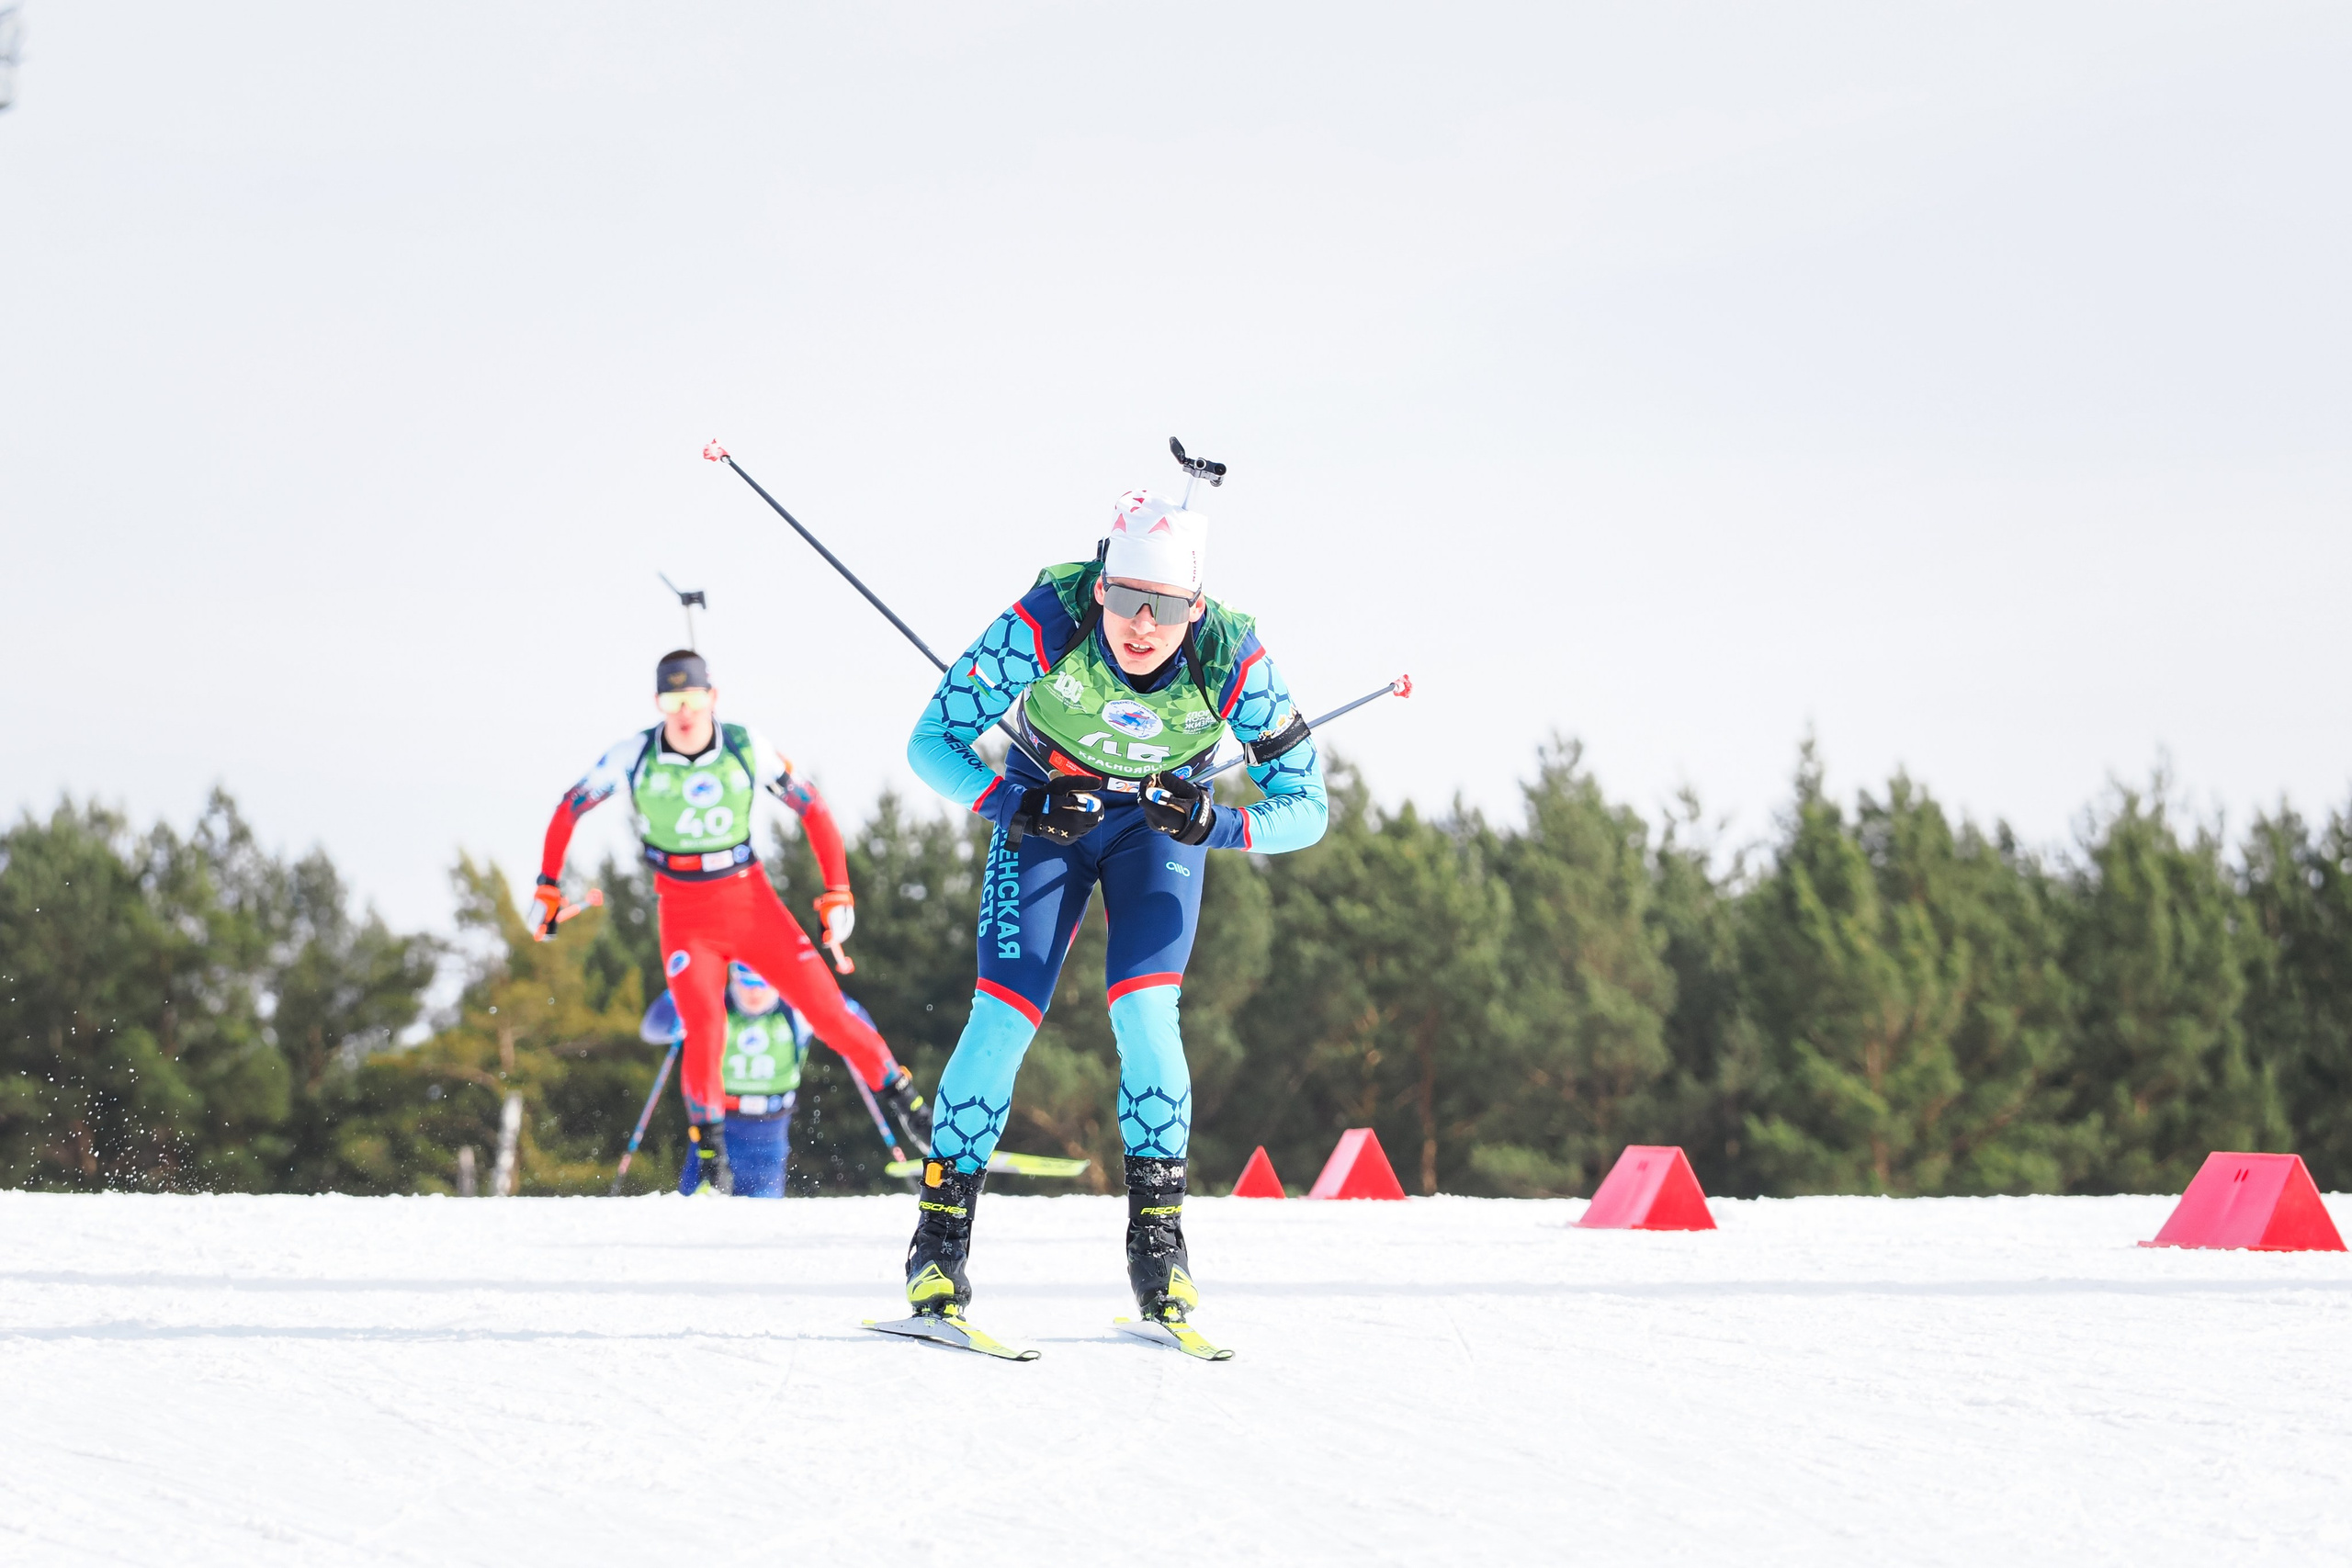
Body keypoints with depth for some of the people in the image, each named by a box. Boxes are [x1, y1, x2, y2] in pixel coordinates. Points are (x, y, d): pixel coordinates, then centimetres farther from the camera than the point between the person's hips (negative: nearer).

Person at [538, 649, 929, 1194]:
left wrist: (837, 892, -3)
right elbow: (569, 810, 5)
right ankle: (709, 1157, -5)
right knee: (705, 1027, -21)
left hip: (752, 901, 1)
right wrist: (548, 887, 5)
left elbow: (814, 810, 1)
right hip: (685, 916, -1)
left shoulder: (747, 749, -9)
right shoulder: (634, 756, -9)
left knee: (827, 1011, -7)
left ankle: (907, 1105, 8)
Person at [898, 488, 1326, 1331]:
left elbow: (1305, 808, -22)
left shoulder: (1233, 660, -31)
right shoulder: (1043, 626, -34)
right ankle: (940, 1240, 0)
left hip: (1158, 826, 0)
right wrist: (1016, 805, -39)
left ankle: (1158, 1236, -4)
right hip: (1045, 813, 0)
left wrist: (1210, 823, -40)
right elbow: (933, 741, -24)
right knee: (1004, 1016, -12)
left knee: (1145, 1014, -18)